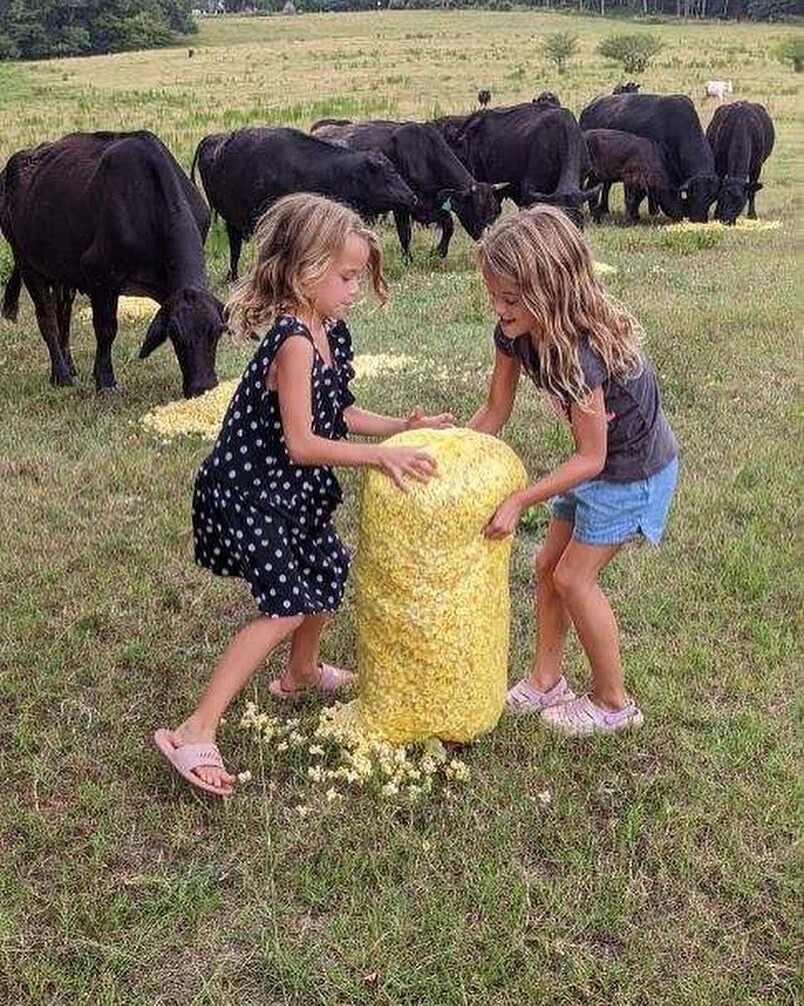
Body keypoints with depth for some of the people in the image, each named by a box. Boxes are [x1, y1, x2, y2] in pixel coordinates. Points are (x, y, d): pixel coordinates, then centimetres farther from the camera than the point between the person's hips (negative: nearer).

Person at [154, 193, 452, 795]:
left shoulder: (331, 332, 3)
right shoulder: (294, 343, -26)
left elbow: (338, 414, 12)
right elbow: (301, 444, -28)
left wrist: (403, 428, 3)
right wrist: (380, 456, -29)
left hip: (292, 492, 10)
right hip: (249, 492, -10)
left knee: (328, 570, 23)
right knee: (286, 607, -15)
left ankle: (302, 673, 50)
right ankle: (196, 732, -11)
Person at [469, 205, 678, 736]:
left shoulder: (580, 351, -37)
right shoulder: (515, 333, -13)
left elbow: (590, 458, -29)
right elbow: (495, 412, -1)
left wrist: (519, 502, -29)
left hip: (635, 471, -8)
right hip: (596, 460, 8)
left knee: (574, 576, -2)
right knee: (548, 566, 11)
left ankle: (613, 703, 15)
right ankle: (545, 682, 28)